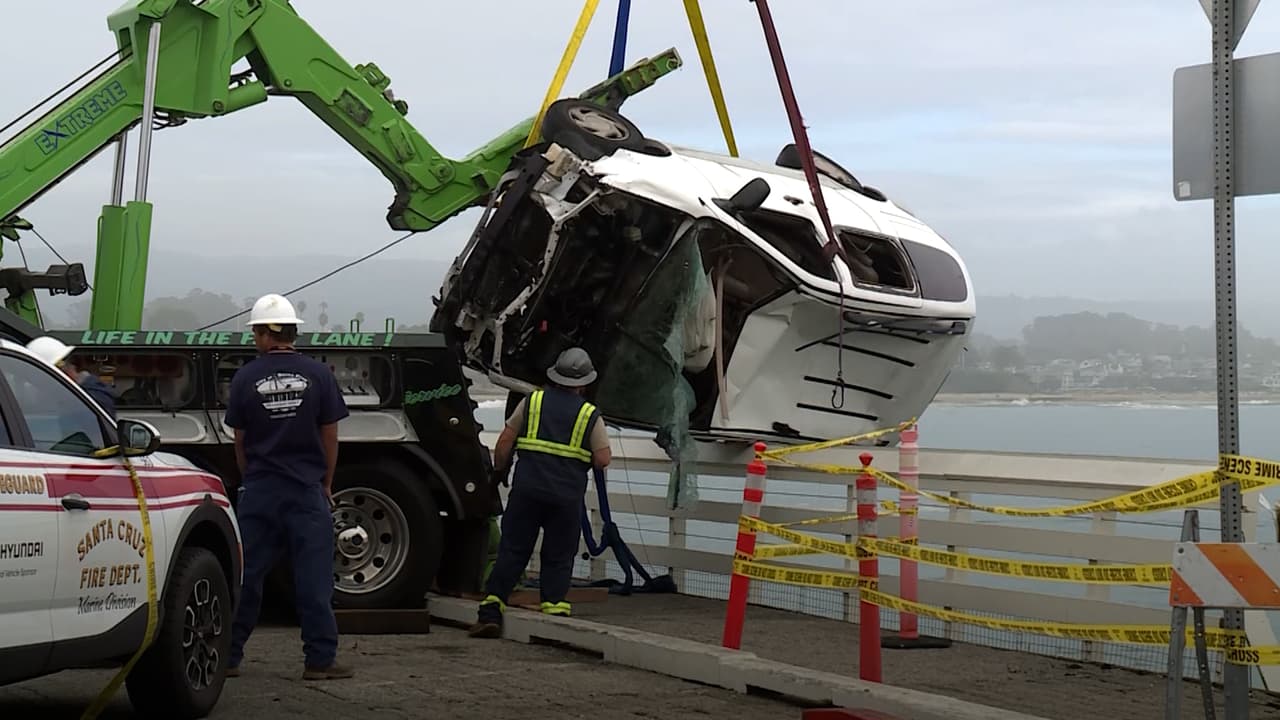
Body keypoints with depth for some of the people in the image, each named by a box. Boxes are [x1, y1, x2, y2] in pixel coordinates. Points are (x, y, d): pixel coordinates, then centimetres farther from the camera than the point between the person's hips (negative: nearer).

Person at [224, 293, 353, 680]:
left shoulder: (246, 378, -1)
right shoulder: (318, 375, -2)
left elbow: (240, 441, 6)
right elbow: (329, 435, 3)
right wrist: (326, 484, 14)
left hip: (258, 491, 1)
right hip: (308, 490, -1)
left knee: (246, 575, 7)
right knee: (313, 579, 1)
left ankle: (228, 656, 11)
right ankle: (319, 660, -1)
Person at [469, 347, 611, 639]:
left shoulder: (531, 402, 6)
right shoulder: (591, 415, 2)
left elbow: (505, 442, 7)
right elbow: (603, 459, -1)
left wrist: (500, 471, 21)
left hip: (526, 491, 1)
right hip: (567, 497, -1)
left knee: (512, 551, 5)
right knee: (558, 559, 9)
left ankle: (490, 613, 2)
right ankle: (555, 610, 2)